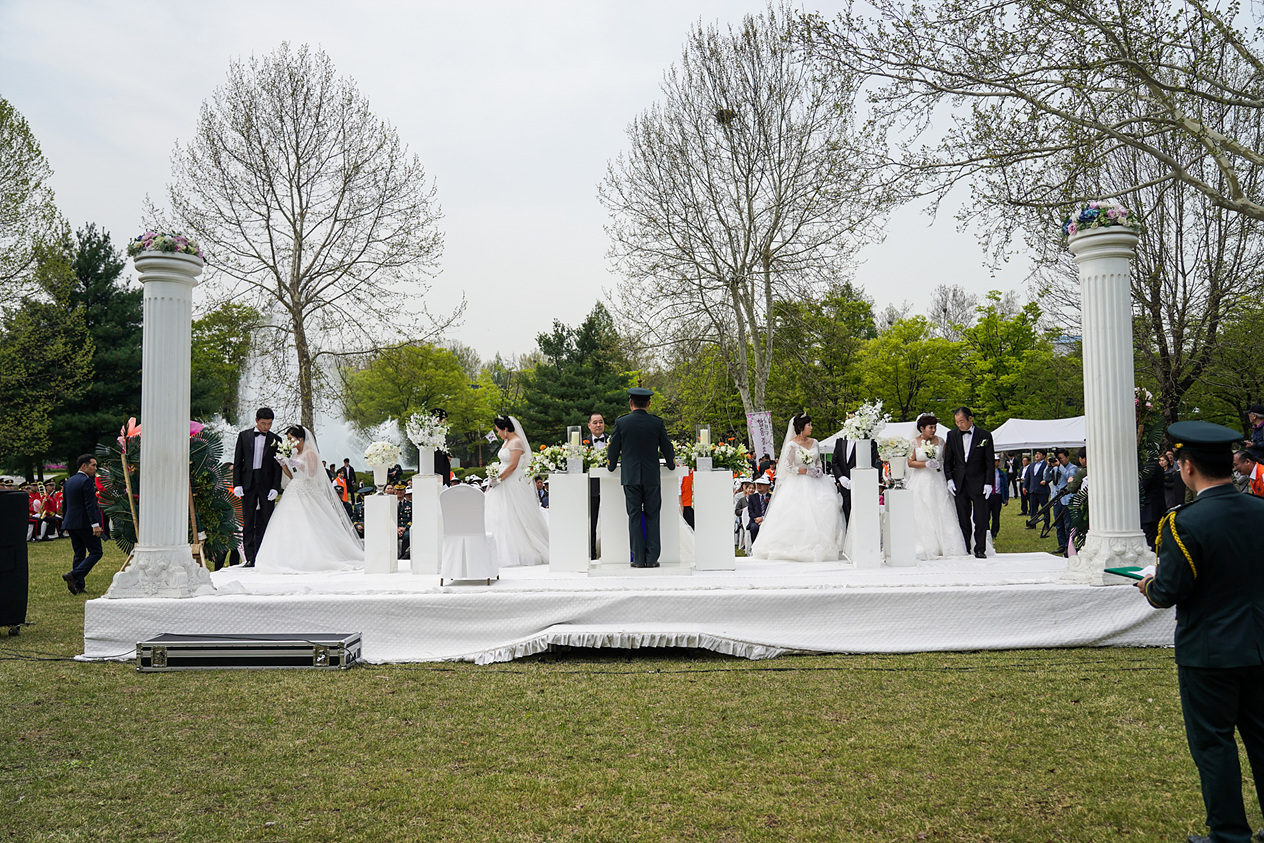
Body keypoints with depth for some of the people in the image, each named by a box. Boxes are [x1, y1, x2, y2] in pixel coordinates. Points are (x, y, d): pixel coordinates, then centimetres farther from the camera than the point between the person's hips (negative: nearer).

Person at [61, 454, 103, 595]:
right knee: (96, 552, -2)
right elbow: (90, 505, -20)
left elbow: (64, 503, 20)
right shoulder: (86, 481, -13)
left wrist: (66, 523, 28)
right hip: (85, 523, -9)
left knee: (79, 554, 13)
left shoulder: (69, 482, 14)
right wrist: (95, 524, -22)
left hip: (71, 523, 9)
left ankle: (78, 585, 11)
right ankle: (74, 575, -16)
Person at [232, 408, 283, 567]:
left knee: (265, 522, -1)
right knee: (248, 522, 1)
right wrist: (237, 484, -2)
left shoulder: (276, 439, 7)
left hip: (267, 484, 0)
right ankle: (250, 558, 3)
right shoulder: (244, 435, 8)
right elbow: (237, 461, 7)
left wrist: (276, 487, -5)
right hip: (248, 483, 0)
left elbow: (278, 466, 5)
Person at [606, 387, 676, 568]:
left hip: (630, 477, 0)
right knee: (652, 517, 6)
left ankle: (638, 559, 4)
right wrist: (671, 464, 26)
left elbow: (613, 448, 4)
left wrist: (611, 466, 22)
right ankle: (652, 558, 5)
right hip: (652, 477, 0)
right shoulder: (657, 423, -1)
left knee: (634, 517, 5)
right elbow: (667, 448, 8)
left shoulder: (621, 422, -3)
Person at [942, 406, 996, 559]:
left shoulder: (985, 435, -1)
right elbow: (948, 459, 10)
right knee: (963, 519, 4)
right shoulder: (952, 435, 6)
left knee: (980, 518, -2)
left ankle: (980, 549, 5)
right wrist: (949, 479, 0)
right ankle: (965, 550, 10)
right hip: (959, 483, 2)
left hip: (978, 483, -2)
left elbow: (990, 462, 0)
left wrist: (988, 483, -6)